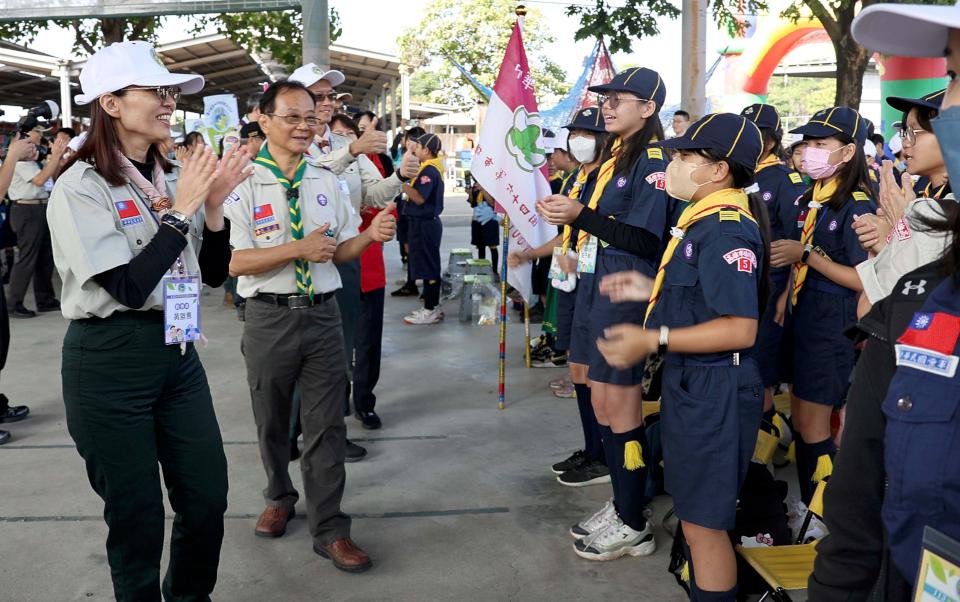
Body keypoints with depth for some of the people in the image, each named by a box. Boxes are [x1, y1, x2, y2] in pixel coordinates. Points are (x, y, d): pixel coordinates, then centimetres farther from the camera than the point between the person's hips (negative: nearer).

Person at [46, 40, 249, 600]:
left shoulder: (174, 177, 6)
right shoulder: (82, 187, -12)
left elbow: (213, 274, 7)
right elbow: (129, 288, -21)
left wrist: (214, 203, -8)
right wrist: (180, 210, -18)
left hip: (177, 349, 6)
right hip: (109, 361, -6)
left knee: (208, 499, 12)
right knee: (137, 516, 8)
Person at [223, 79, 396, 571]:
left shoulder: (326, 183, 7)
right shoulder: (245, 184, -7)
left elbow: (342, 251, 10)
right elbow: (236, 262, -13)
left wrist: (371, 235, -9)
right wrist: (299, 249, -20)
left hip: (323, 313, 3)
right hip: (269, 317, -2)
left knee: (326, 426, 4)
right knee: (272, 423, 16)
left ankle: (329, 530, 16)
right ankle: (280, 498, 42)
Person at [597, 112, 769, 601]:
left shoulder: (724, 230, -22)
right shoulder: (706, 218, 11)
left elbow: (740, 328, -27)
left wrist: (654, 340, -28)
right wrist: (652, 291, 11)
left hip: (714, 392, -11)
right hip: (692, 382, 11)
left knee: (703, 522, 3)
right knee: (695, 511, 24)